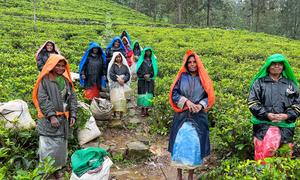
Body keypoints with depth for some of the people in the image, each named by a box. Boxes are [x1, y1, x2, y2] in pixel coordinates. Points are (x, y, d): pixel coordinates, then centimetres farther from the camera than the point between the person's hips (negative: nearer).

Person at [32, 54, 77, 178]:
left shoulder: (66, 80, 10)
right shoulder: (45, 79, -6)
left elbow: (72, 98, 9)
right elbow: (42, 99, -13)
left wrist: (73, 115, -1)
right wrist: (51, 116, -21)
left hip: (63, 119, 5)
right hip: (49, 120, -5)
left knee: (60, 146, 13)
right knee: (48, 147, -5)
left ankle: (57, 168, 28)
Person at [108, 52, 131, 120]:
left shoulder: (125, 66, 17)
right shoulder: (113, 65, 11)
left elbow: (128, 74, 6)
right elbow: (111, 73, -3)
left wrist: (123, 80, -12)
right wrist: (118, 79, -15)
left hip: (123, 84, 2)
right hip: (115, 84, -2)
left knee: (122, 98, -6)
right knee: (115, 98, -12)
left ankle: (121, 114, -6)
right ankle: (114, 113, -11)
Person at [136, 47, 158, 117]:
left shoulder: (153, 60, 13)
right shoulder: (141, 60, 8)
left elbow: (154, 70, 7)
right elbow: (138, 70, 1)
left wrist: (149, 75, -10)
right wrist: (144, 75, -13)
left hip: (150, 80, 2)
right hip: (142, 80, -1)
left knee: (149, 94, -5)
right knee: (143, 94, -7)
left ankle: (146, 110, -1)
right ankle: (143, 110, -6)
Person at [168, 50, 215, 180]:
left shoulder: (203, 79, 5)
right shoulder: (181, 77, 4)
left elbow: (209, 97, 4)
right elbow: (174, 94, 0)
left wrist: (200, 105, -13)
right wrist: (186, 101, -14)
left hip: (199, 117, 1)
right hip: (182, 116, 0)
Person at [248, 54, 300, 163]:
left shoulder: (290, 84, 16)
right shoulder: (259, 82, 7)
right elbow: (252, 102, 0)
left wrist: (287, 115, -6)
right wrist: (266, 114, -13)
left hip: (285, 126, 3)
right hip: (263, 125, -3)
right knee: (263, 152, -14)